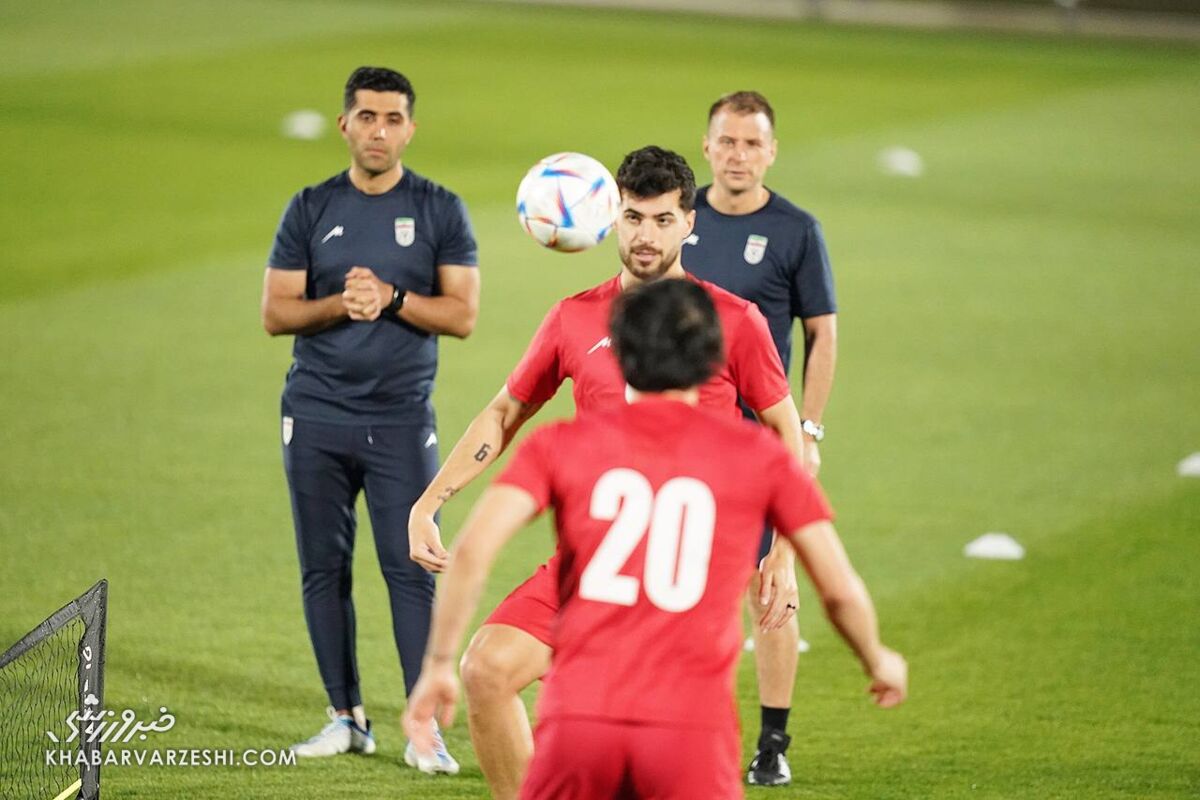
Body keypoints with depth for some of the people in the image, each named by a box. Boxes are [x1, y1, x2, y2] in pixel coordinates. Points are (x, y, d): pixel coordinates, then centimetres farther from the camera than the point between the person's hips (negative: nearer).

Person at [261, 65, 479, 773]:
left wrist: (391, 297, -15)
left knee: (412, 571, -9)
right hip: (317, 418, 2)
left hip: (401, 420, -2)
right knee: (323, 569, 5)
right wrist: (340, 303, -12)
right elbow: (275, 313, 4)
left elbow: (462, 315, -1)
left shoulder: (440, 211, 4)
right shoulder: (311, 210, 7)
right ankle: (348, 716, 14)